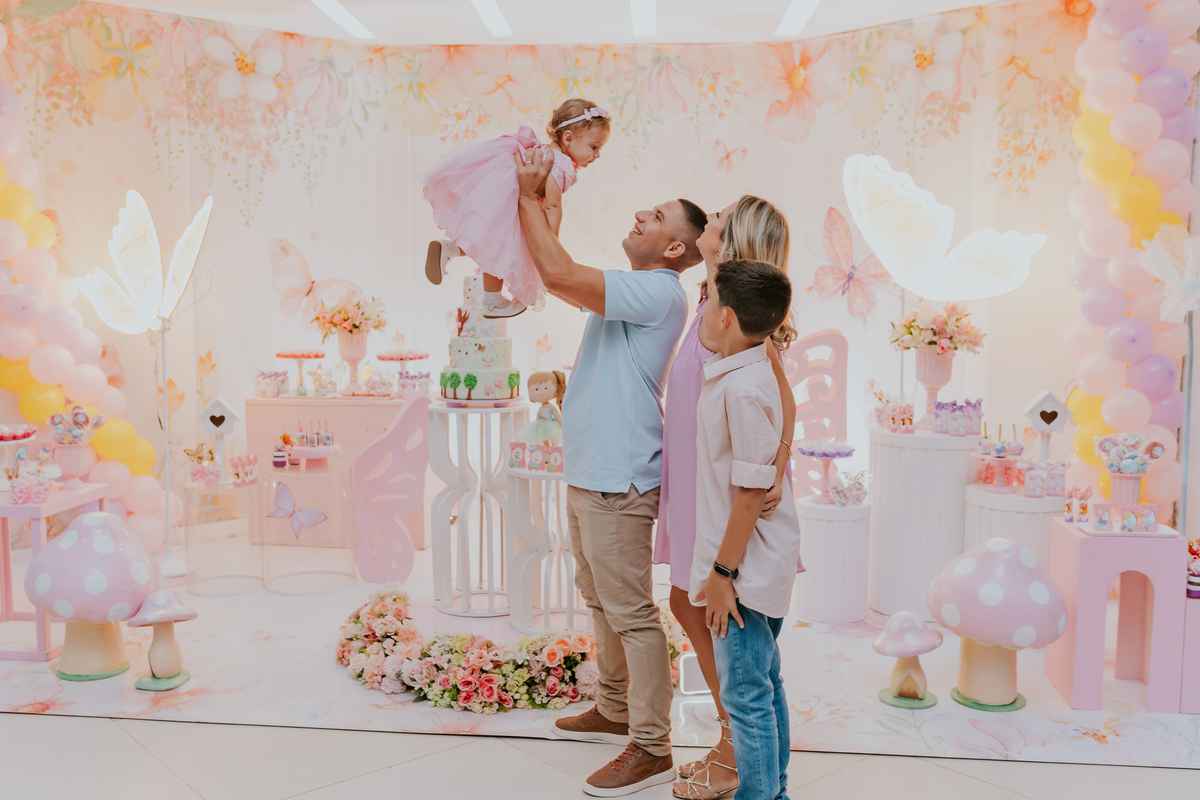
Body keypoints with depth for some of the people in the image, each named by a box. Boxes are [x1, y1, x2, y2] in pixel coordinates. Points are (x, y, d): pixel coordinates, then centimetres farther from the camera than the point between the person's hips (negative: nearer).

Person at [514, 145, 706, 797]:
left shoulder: (659, 292, -17)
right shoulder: (626, 290, 15)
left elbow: (557, 273, -26)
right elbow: (558, 276, 22)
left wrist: (530, 196, -13)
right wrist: (535, 202, 10)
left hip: (618, 480, -11)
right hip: (589, 474, 11)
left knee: (631, 613, -3)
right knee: (600, 599, 21)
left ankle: (651, 748, 8)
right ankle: (615, 711, 38)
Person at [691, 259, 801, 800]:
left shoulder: (743, 389, -23)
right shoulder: (754, 370, 6)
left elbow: (752, 491, -23)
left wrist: (722, 572, -18)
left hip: (744, 570, -10)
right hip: (765, 566, 10)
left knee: (746, 696, 3)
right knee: (764, 685, 21)